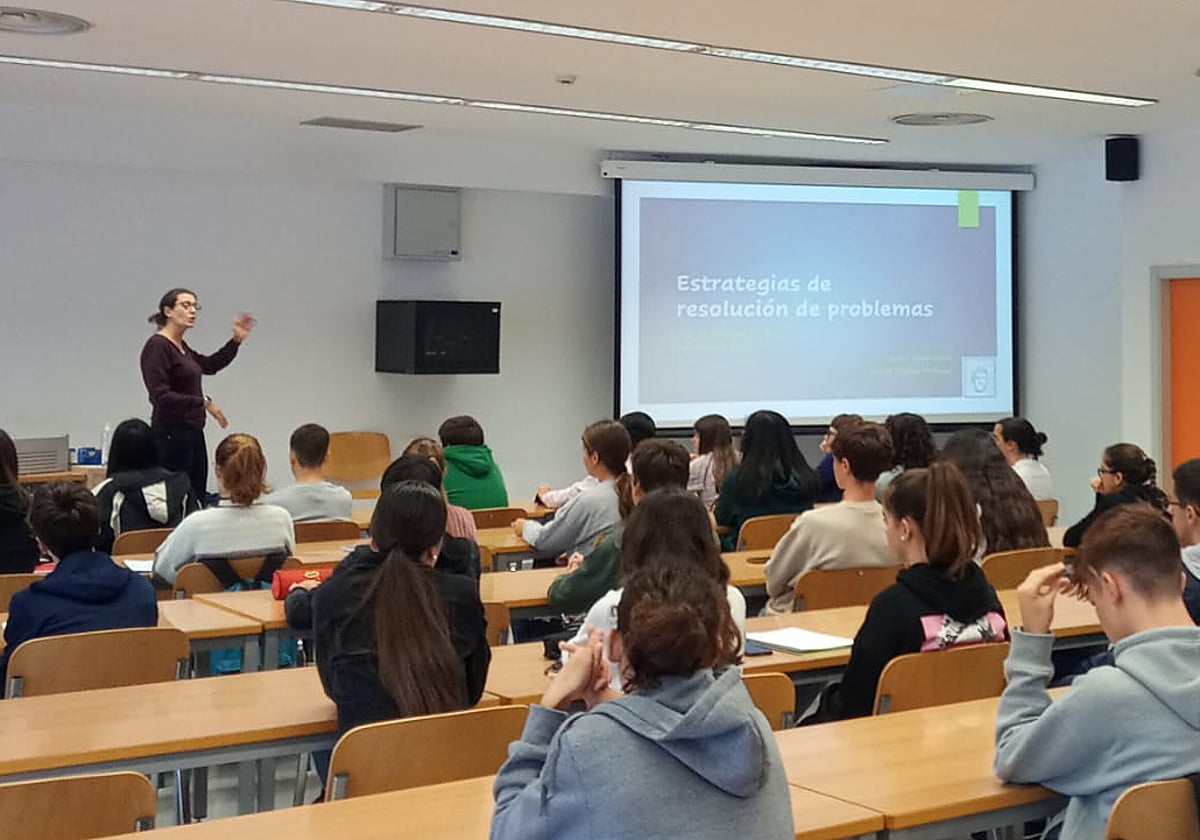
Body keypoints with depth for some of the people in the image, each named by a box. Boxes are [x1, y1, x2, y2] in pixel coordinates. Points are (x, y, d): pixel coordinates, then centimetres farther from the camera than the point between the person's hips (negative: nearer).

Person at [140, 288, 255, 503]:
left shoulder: (181, 346, 13)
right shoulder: (156, 346, -13)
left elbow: (209, 365, 30)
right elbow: (160, 396, -22)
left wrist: (236, 340, 20)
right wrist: (203, 403, -22)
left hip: (192, 433, 9)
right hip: (171, 436, -9)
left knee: (197, 498, 9)